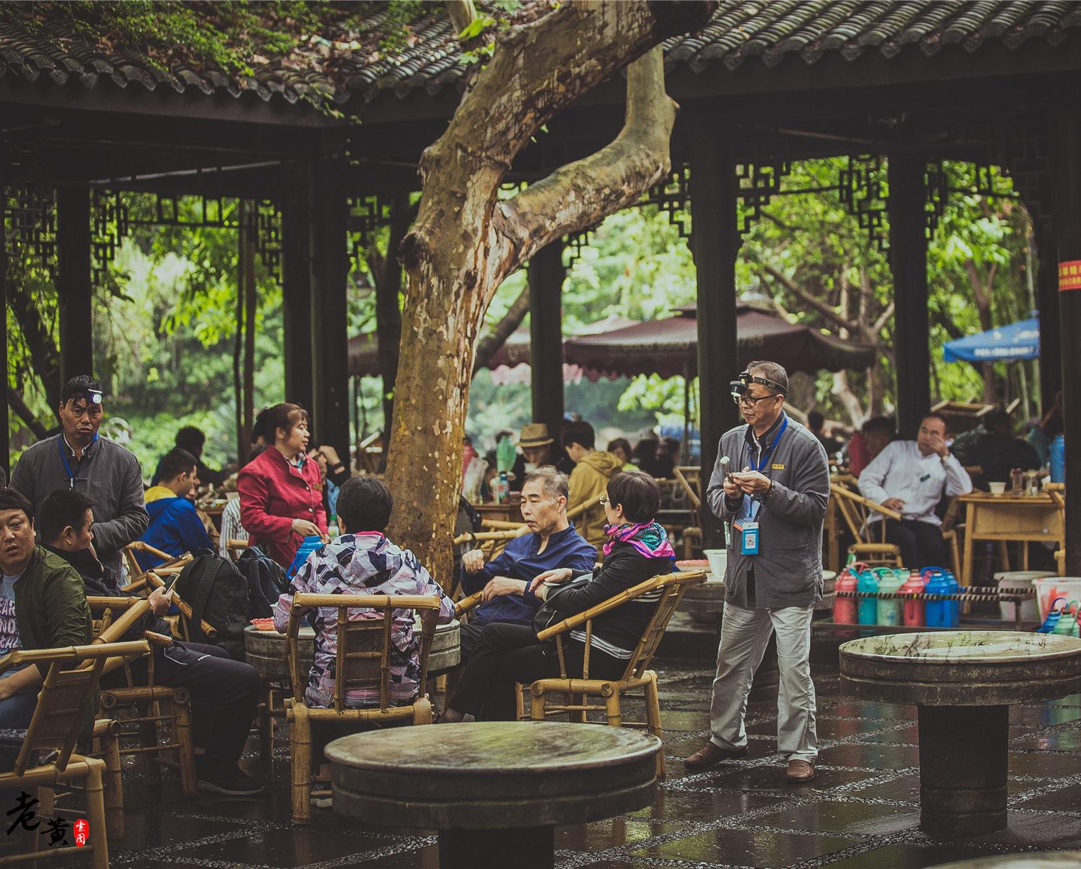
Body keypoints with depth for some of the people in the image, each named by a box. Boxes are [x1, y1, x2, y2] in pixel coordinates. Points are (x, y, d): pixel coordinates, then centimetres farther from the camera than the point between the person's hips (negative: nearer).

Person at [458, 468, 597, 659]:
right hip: (478, 625, 7)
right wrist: (471, 567, 7)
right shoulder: (519, 545, 27)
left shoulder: (580, 552, 2)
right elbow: (474, 589, 30)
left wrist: (518, 586, -17)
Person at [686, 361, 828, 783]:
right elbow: (713, 496, 17)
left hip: (790, 576, -6)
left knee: (794, 669, -4)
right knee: (731, 664, 14)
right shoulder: (732, 441, 11)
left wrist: (769, 488, -23)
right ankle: (726, 739, 28)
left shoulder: (804, 446, -8)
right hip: (744, 572, 6)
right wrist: (728, 496, -6)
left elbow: (815, 507, -12)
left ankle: (800, 751, 4)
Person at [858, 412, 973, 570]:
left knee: (935, 546, -33)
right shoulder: (897, 449, 16)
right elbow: (867, 479, 10)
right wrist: (883, 499, -10)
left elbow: (964, 490, -3)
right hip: (887, 520, -1)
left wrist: (946, 456, -8)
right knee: (908, 540, -35)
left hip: (922, 520, 1)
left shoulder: (944, 461, 16)